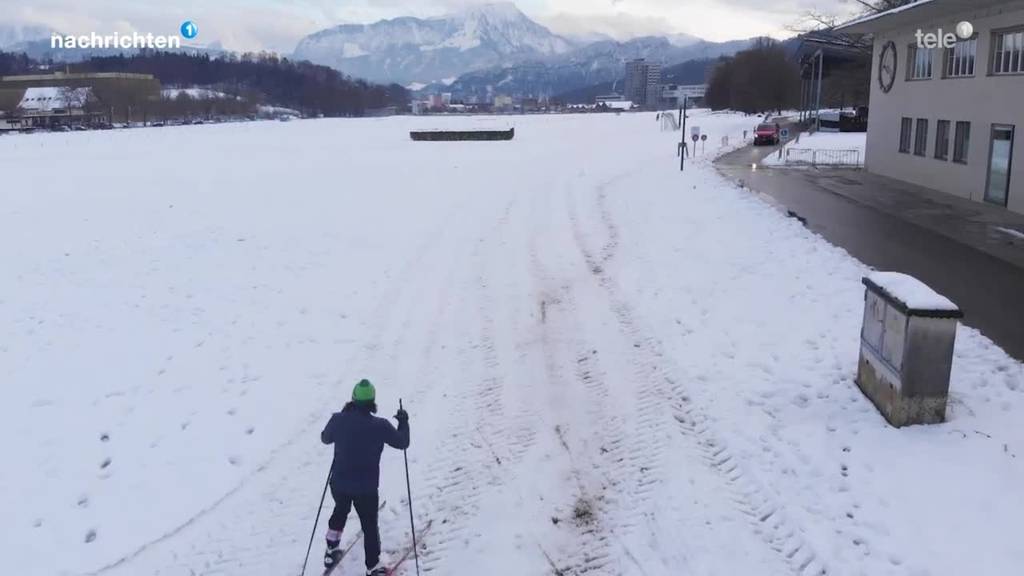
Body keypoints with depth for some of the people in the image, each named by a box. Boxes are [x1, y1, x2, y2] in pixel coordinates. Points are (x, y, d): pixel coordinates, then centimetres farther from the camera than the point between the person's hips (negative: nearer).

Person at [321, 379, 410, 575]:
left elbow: (325, 438, 9)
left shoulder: (339, 419, -13)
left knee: (340, 512, 32)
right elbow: (402, 442, -5)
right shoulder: (380, 426, -21)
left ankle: (331, 553, 45)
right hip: (366, 488, -3)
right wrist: (404, 422, 12)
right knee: (370, 526, 16)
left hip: (339, 483, 3)